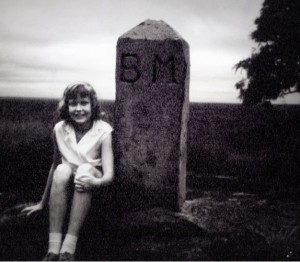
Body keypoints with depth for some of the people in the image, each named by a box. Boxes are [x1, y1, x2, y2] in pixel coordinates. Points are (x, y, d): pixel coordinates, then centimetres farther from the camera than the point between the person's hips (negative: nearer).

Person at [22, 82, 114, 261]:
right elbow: (55, 166, 6)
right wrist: (43, 203, 14)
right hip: (64, 188, 2)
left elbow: (109, 175, -21)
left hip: (91, 190, -2)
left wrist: (96, 182, -44)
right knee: (62, 170, -31)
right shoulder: (60, 130, -6)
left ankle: (69, 247, -39)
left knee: (86, 169, -33)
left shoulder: (103, 131, -13)